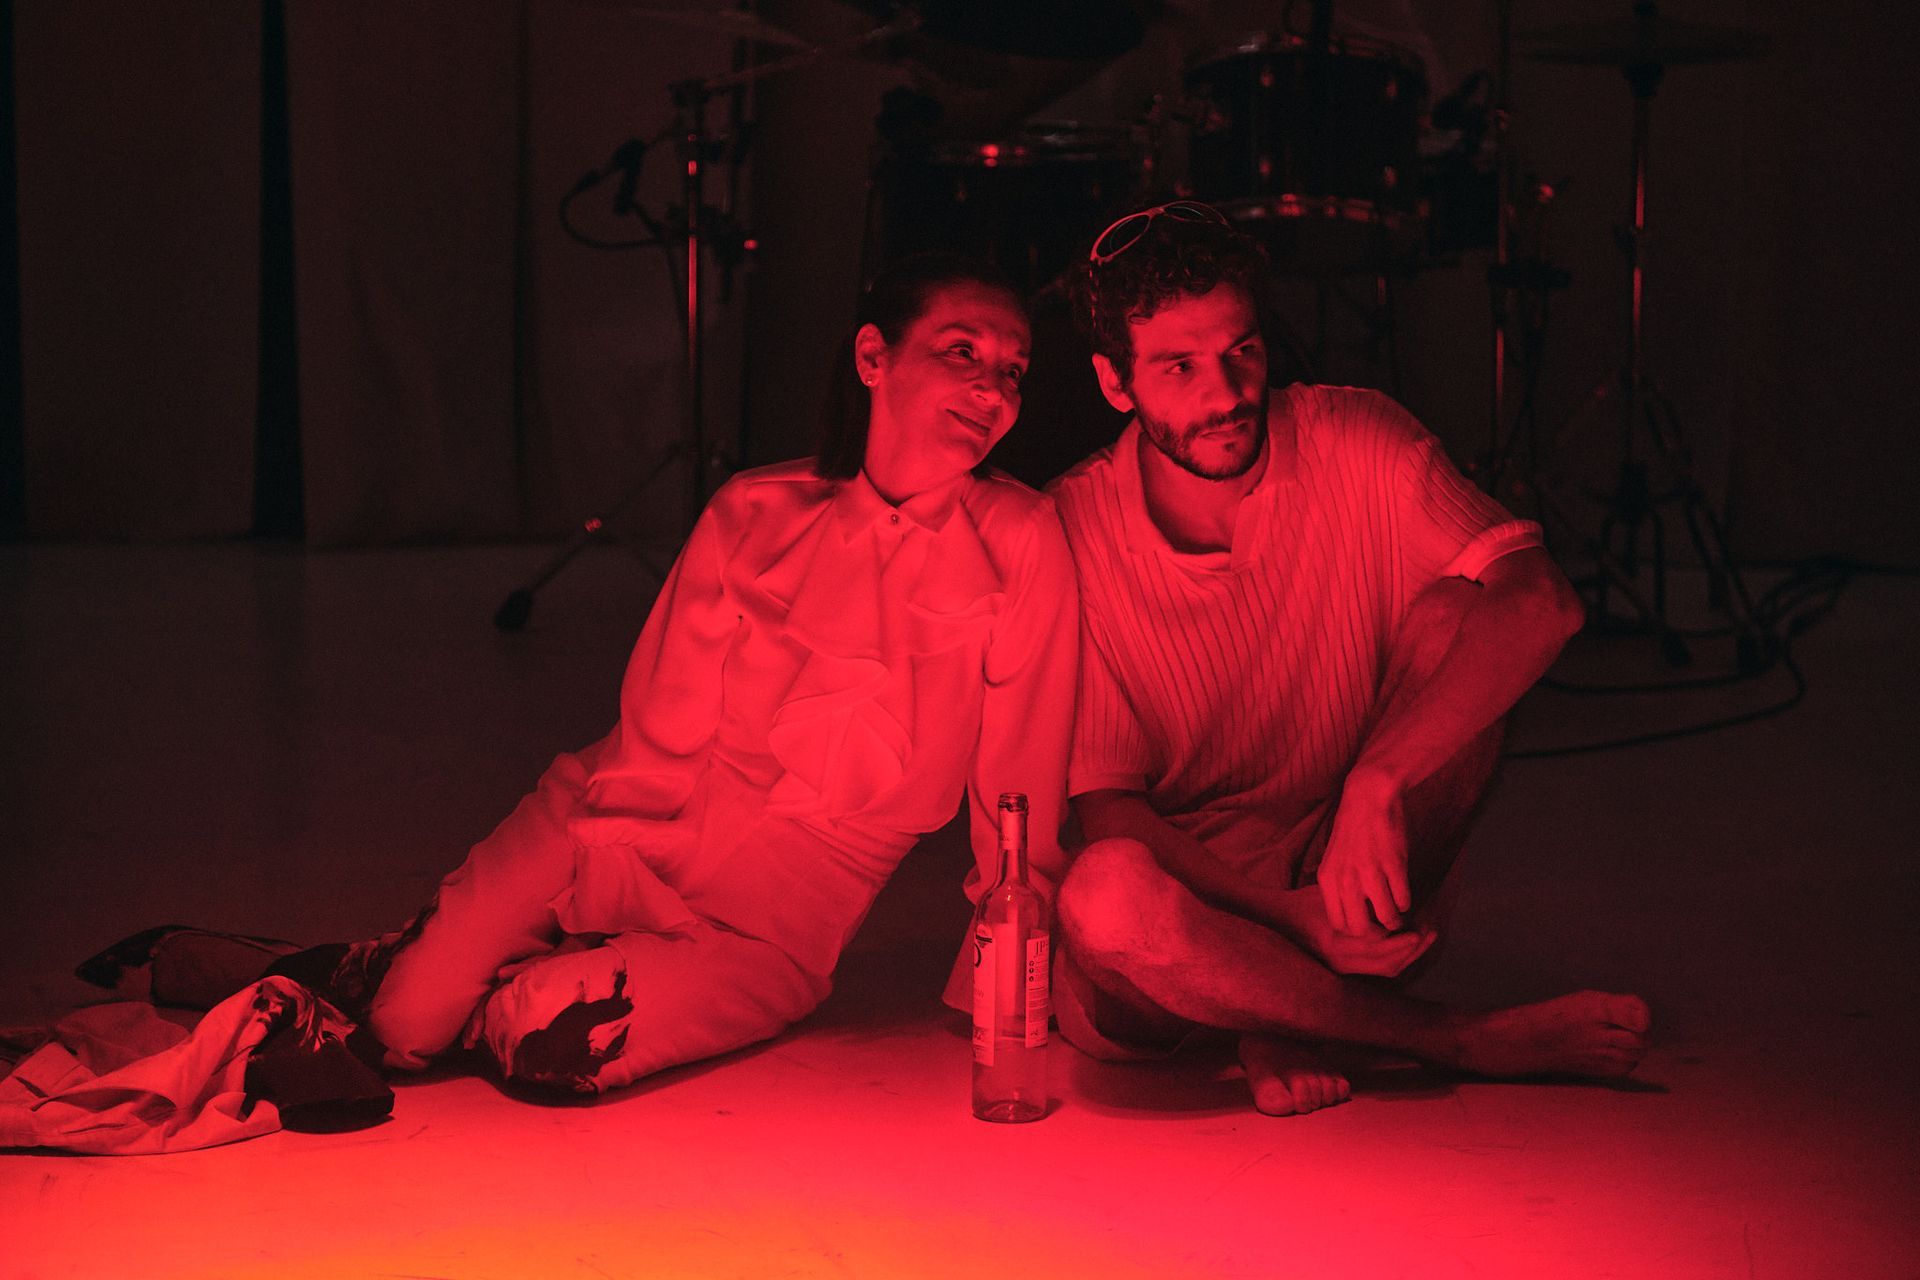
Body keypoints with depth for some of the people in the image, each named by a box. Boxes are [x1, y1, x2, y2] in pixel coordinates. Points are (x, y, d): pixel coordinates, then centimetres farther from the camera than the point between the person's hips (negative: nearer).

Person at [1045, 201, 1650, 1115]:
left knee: (1448, 617, -20)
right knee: (1106, 893, -37)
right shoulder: (1071, 535, -12)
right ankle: (1465, 1043, -18)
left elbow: (1541, 601, -24)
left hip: (1352, 869, 1)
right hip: (1186, 905, -1)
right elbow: (1108, 809, -12)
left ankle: (1290, 1024, -20)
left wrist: (1376, 786, -37)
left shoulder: (1354, 443, -9)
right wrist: (1302, 915, -27)